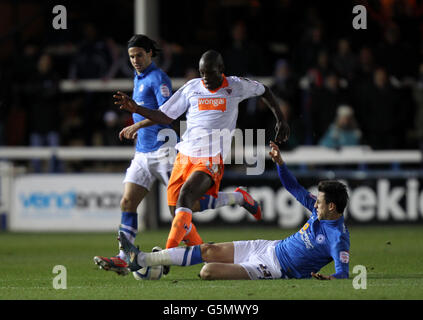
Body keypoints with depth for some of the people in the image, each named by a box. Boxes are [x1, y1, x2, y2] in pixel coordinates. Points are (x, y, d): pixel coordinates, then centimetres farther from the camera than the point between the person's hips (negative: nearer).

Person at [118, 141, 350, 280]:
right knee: (209, 250, 7)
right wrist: (279, 162, 6)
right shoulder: (319, 210, 2)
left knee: (208, 272, -18)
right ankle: (141, 260, 15)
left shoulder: (337, 238, -24)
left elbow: (343, 274, -29)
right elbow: (294, 188, 15)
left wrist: (327, 278, -50)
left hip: (275, 268, -9)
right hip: (273, 247, 9)